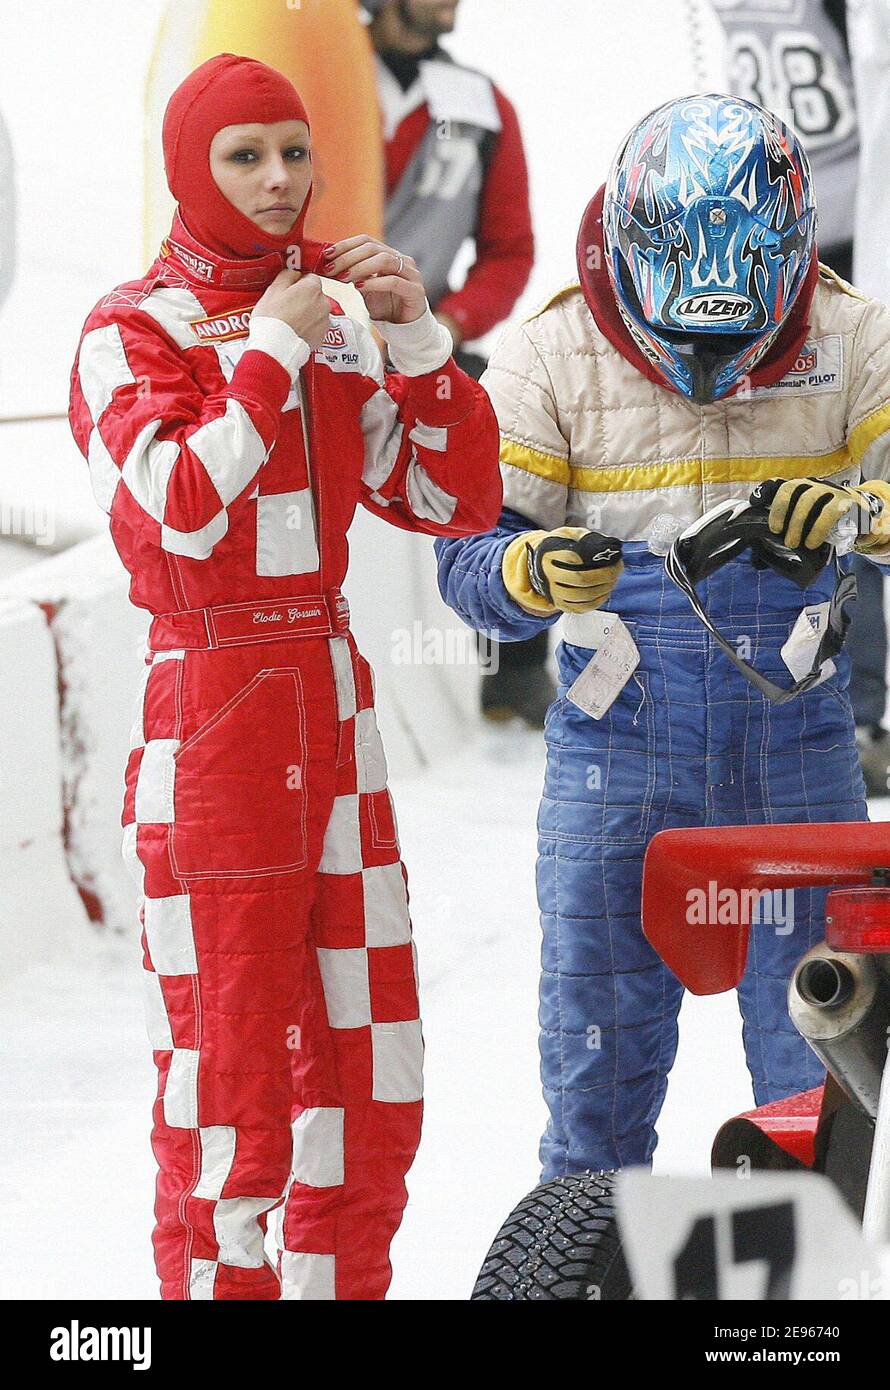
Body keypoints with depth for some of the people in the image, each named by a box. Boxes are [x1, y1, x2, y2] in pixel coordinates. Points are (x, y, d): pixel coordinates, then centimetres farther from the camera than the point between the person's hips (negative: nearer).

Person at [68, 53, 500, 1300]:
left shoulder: (330, 335, 14)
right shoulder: (131, 333, -5)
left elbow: (457, 499, 10)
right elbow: (176, 509, -22)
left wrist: (416, 336, -1)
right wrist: (269, 353, -16)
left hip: (334, 707, 7)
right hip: (208, 716, -6)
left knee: (369, 1054, 9)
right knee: (227, 1061, -5)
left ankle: (336, 1281, 20)